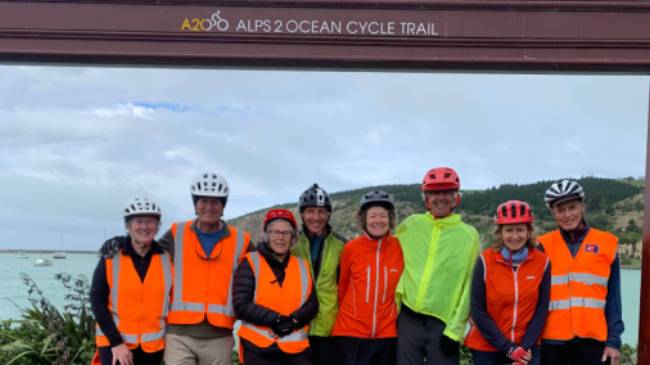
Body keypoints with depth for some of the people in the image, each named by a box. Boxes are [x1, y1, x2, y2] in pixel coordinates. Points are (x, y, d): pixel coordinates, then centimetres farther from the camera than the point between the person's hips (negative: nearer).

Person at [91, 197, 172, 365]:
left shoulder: (168, 259, 0)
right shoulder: (111, 258, -5)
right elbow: (97, 301, -6)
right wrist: (116, 342, -12)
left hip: (153, 346, 2)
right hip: (114, 343, -2)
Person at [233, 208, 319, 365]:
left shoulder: (302, 266, 13)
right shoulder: (250, 263, -1)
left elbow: (312, 304, 7)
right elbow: (241, 305, -9)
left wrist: (294, 320, -14)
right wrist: (275, 319, -17)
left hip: (297, 350, 4)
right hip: (259, 349, -4)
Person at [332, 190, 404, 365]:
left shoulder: (400, 247, -4)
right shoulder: (351, 248, -5)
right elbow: (342, 285, 7)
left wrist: (398, 315, 8)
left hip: (387, 332, 1)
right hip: (351, 331, -1)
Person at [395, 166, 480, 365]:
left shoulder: (469, 235, -1)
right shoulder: (410, 225, 4)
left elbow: (469, 287, -2)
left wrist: (455, 329, -6)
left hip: (443, 324, -2)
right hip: (408, 320, 2)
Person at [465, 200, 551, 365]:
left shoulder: (541, 262, -6)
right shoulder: (485, 261, -11)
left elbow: (541, 310, -2)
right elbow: (478, 311, -10)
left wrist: (526, 346, -12)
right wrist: (507, 347, -13)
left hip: (526, 346, 1)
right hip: (487, 346, -1)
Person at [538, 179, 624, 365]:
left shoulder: (606, 244, 2)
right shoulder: (542, 247, 3)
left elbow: (613, 298, 3)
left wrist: (614, 341, -1)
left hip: (591, 340, -1)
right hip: (551, 340, 1)